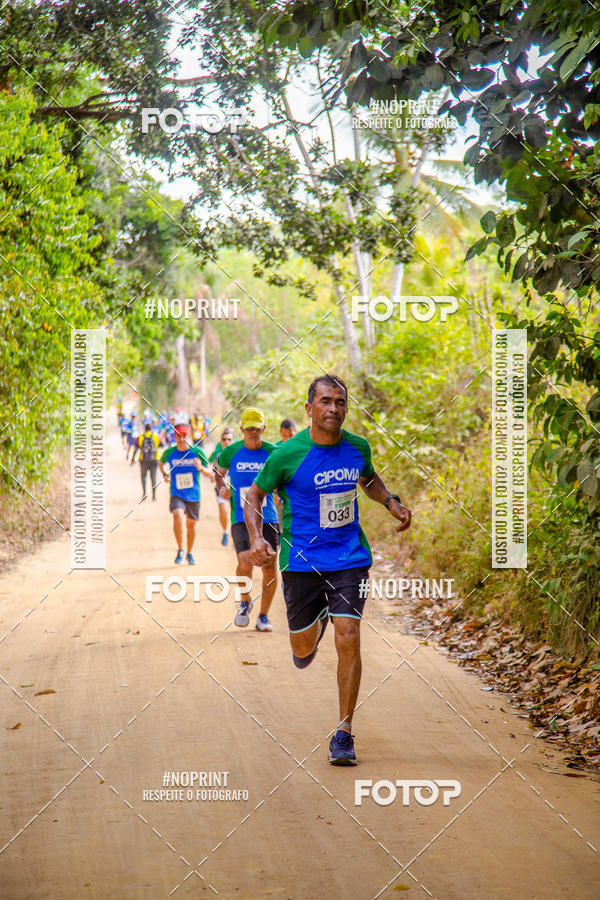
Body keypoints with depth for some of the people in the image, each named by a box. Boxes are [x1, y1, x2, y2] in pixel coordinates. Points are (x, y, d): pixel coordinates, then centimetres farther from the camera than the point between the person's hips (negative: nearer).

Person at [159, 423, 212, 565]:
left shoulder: (197, 452, -6)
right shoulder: (169, 452, -3)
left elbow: (210, 474, -2)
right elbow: (161, 463, 21)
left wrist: (201, 468, -22)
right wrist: (164, 475, 2)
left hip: (193, 495, 1)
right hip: (177, 494, -1)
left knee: (191, 523, 12)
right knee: (178, 517, -26)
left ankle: (189, 553, 34)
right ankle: (180, 550, -9)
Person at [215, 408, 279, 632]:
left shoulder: (273, 453, 2)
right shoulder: (231, 452, 2)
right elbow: (219, 473, 20)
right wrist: (222, 487, 0)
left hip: (268, 518, 1)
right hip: (241, 518, -1)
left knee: (270, 567, -2)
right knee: (245, 563, -19)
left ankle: (263, 615, 17)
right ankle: (245, 601, 12)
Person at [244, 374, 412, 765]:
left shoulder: (358, 447, 0)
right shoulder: (288, 454, -11)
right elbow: (255, 495, 2)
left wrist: (392, 502, 4)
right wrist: (257, 538, -14)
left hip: (350, 558, 1)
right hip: (301, 560, -1)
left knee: (348, 640, -12)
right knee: (302, 649, 8)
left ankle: (344, 733, -1)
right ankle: (316, 624, 48)